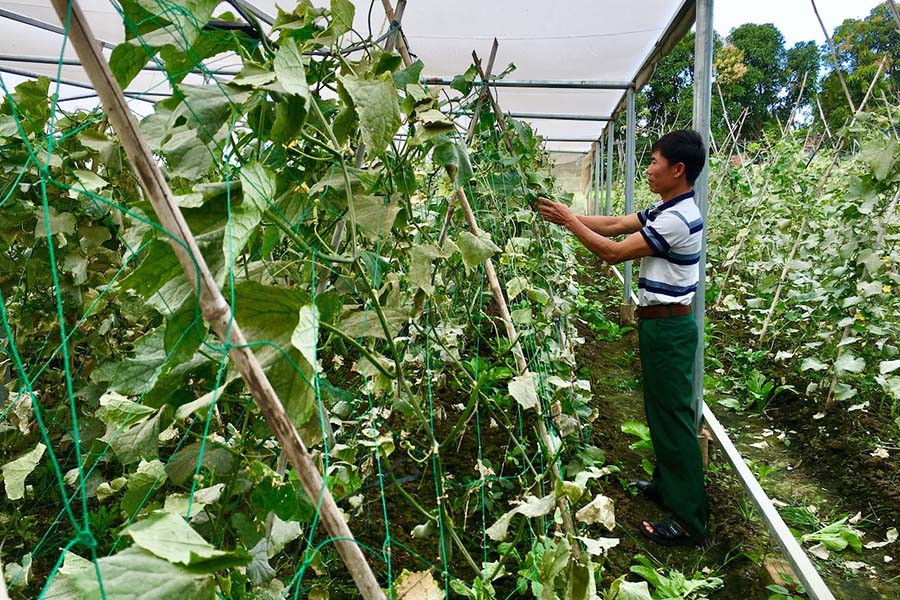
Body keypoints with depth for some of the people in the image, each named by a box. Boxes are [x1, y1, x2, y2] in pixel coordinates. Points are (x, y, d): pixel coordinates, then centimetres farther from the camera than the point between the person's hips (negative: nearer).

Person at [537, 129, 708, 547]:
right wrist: (569, 215, 3)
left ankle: (688, 521, 10)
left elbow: (614, 251, -20)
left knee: (673, 418, -2)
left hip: (668, 327, -10)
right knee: (660, 411, 20)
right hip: (660, 323, 10)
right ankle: (667, 484, 37)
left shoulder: (677, 218, -22)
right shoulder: (666, 209, 10)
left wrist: (569, 222, -11)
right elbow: (615, 224, 11)